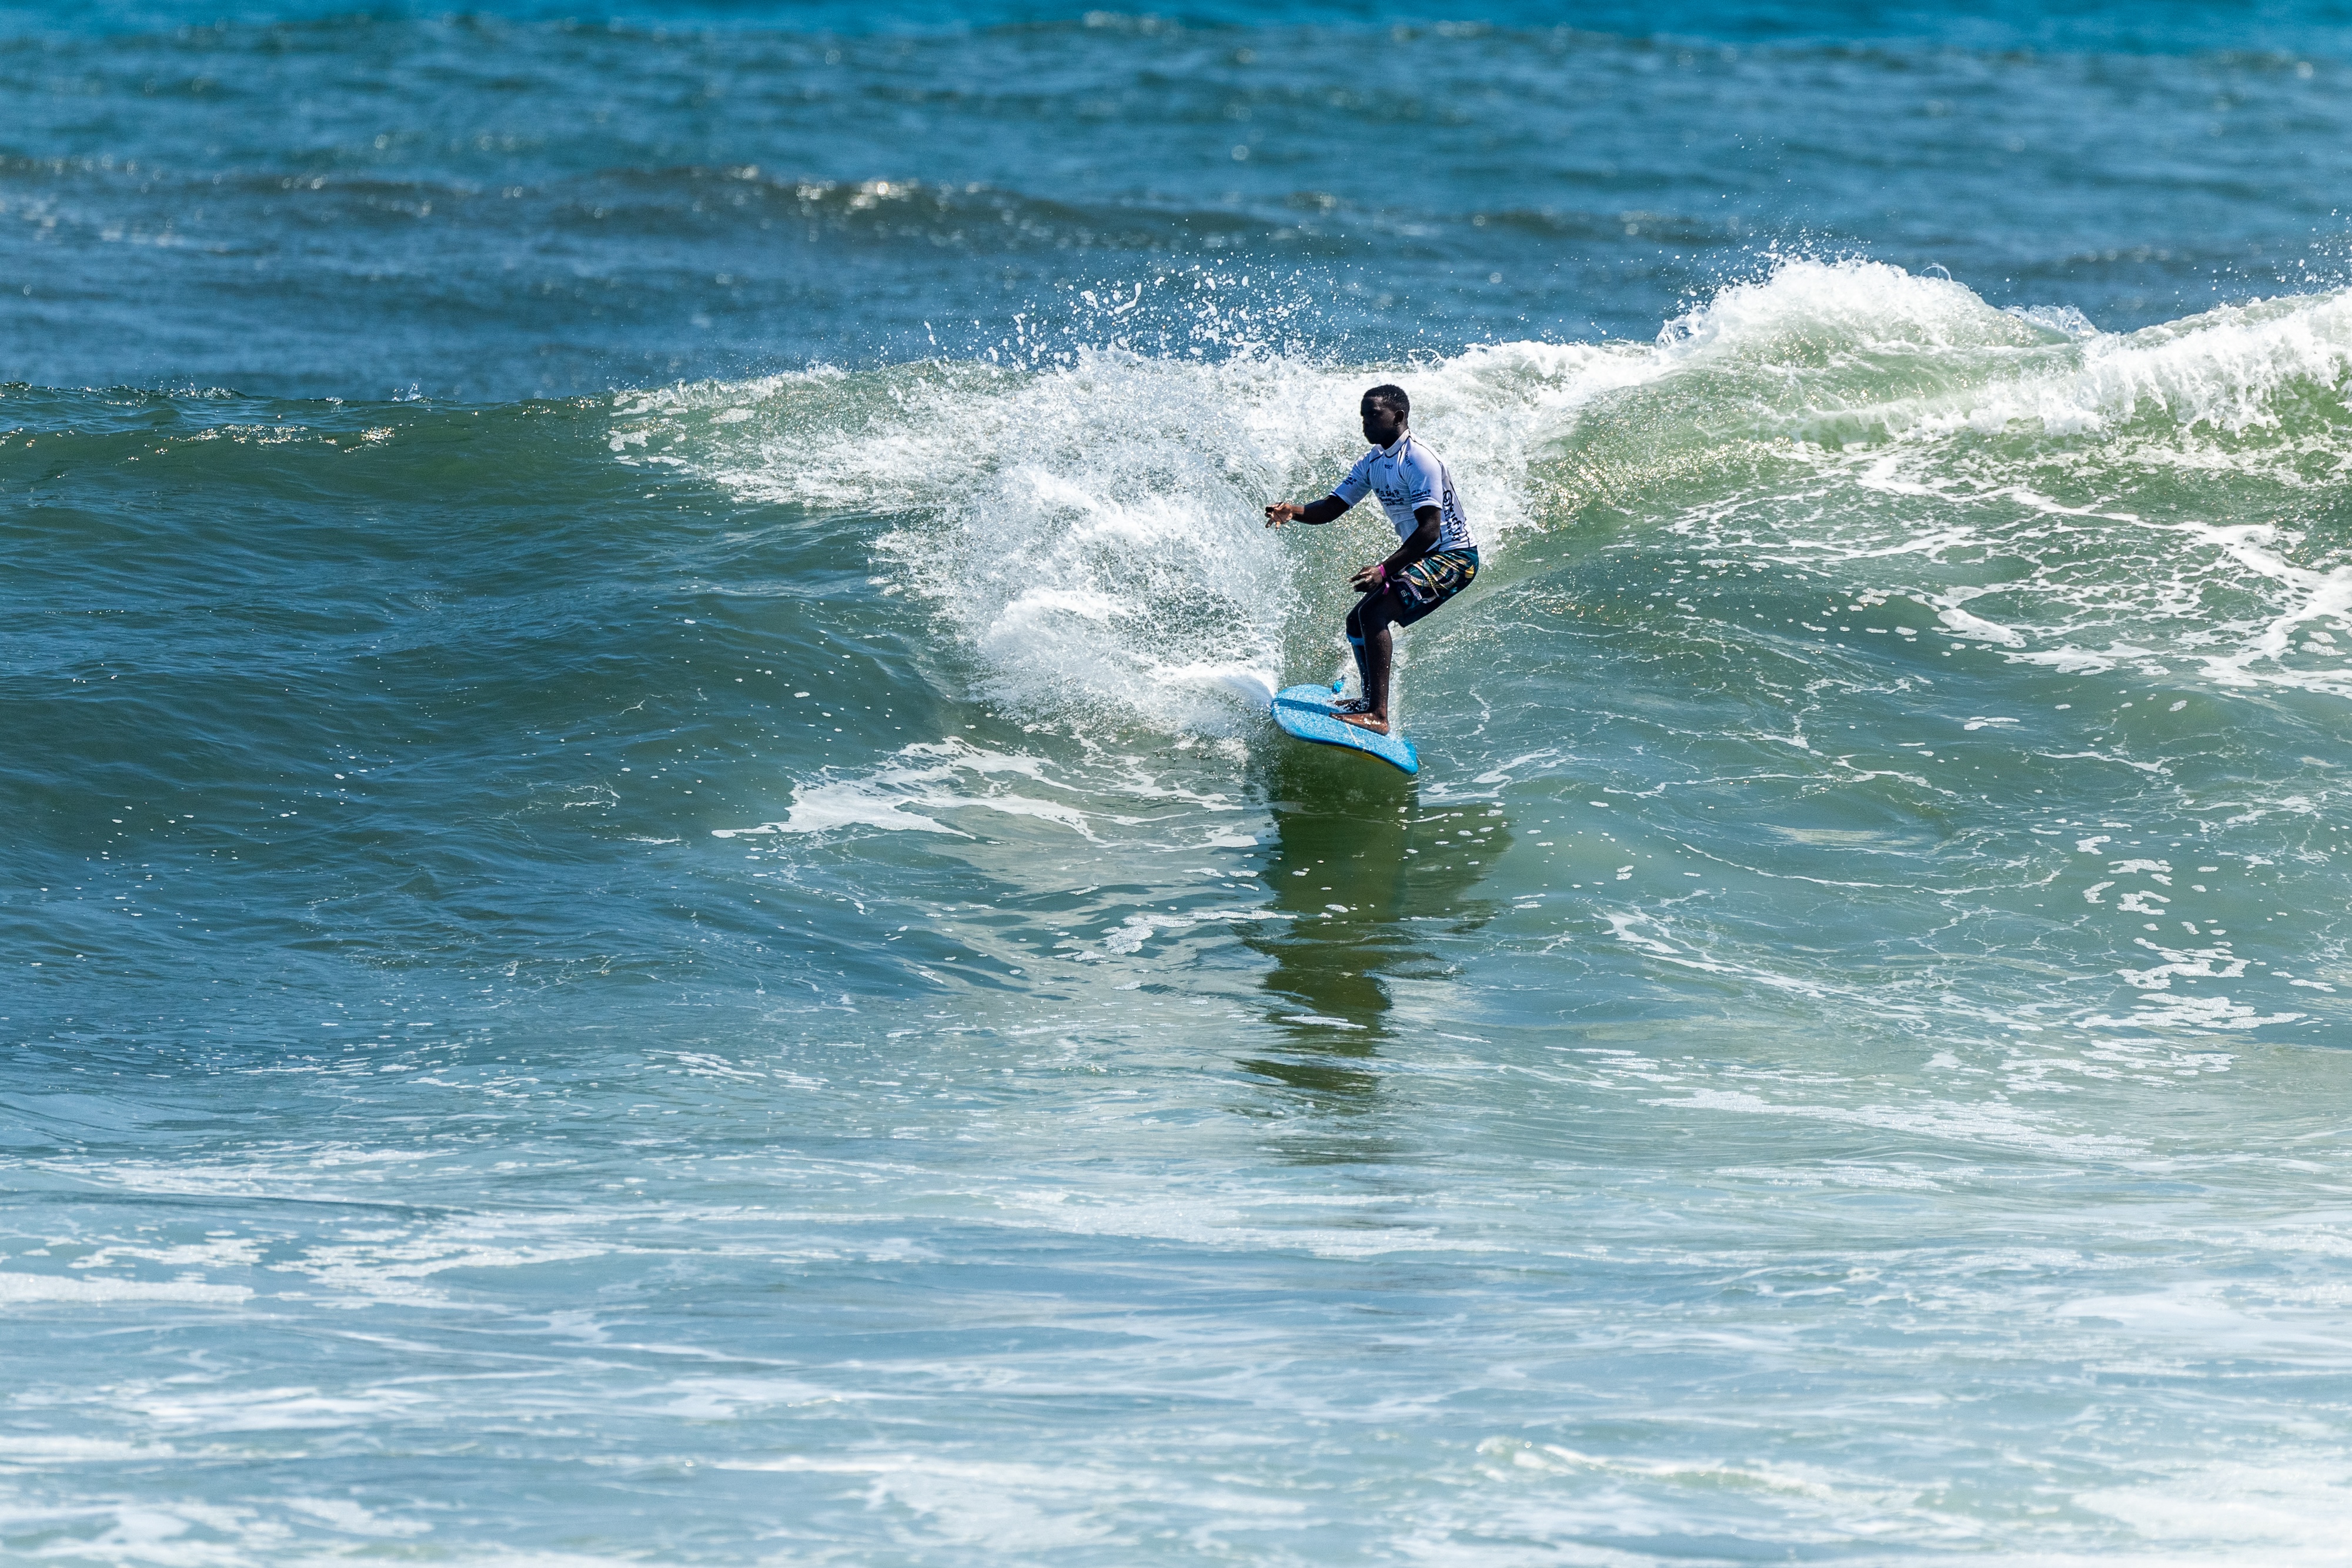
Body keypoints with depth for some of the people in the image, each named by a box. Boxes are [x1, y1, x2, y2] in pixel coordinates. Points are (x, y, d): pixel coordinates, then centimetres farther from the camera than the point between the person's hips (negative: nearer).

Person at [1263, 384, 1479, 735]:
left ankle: (1378, 715, -31)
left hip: (1455, 557, -10)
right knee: (1357, 621, 15)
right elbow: (1331, 508, 8)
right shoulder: (1373, 462, 8)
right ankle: (1371, 701, 35)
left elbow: (1430, 528, -27)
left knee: (1374, 613, -26)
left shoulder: (1417, 459, -21)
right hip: (1421, 557, 10)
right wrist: (1293, 512, -14)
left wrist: (1385, 570, -32)